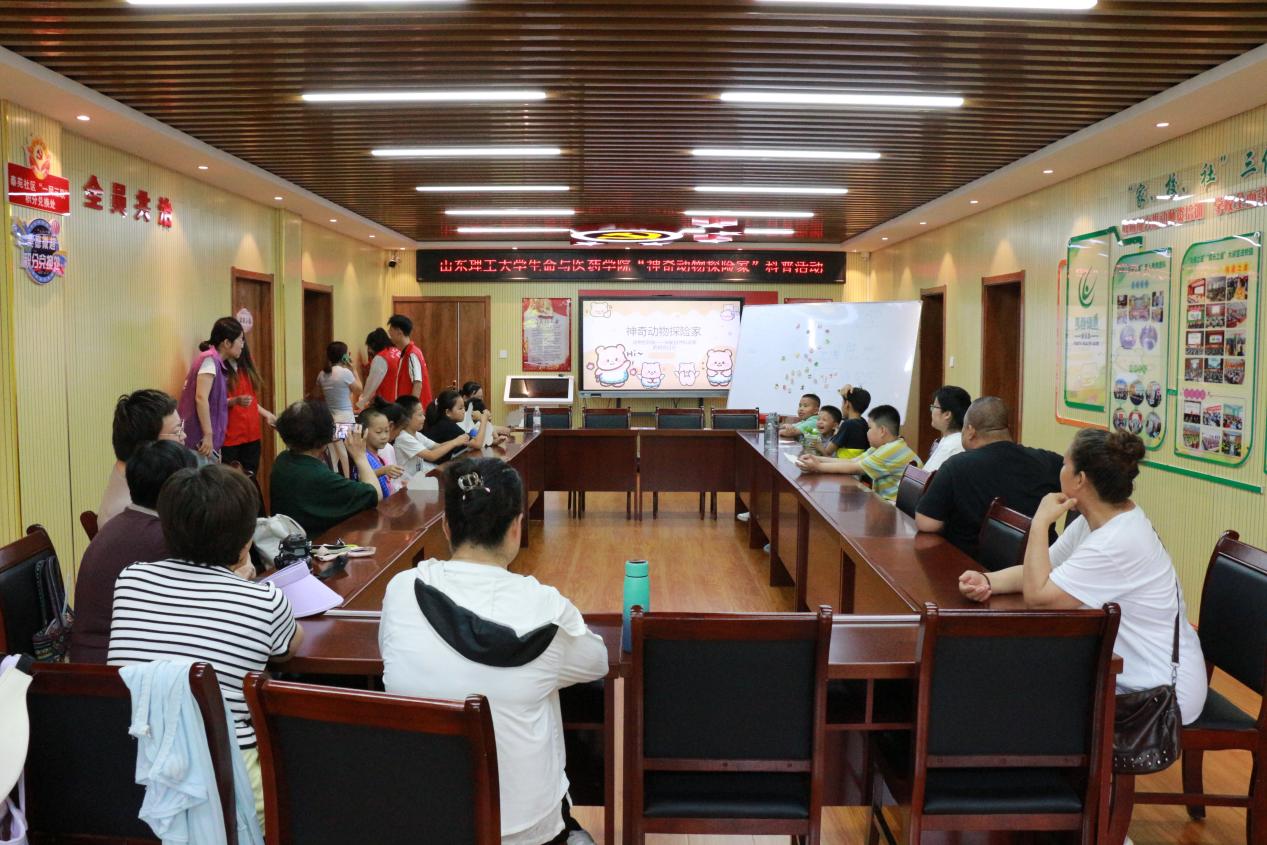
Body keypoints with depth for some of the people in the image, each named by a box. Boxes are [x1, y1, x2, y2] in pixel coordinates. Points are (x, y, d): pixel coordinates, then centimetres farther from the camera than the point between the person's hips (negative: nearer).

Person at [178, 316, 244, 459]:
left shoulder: (216, 361, 15)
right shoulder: (210, 359, -12)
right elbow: (201, 398, -22)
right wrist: (208, 435, -24)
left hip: (203, 438, 9)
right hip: (201, 439, -9)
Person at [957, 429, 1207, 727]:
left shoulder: (1119, 543, -28)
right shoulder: (1094, 521, 3)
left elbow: (1036, 594, -27)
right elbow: (1039, 572, 6)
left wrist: (1040, 523, -19)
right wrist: (988, 581, -14)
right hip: (1127, 673, 8)